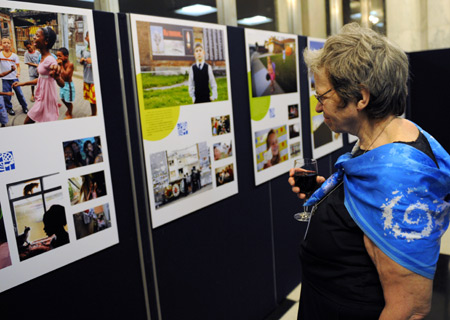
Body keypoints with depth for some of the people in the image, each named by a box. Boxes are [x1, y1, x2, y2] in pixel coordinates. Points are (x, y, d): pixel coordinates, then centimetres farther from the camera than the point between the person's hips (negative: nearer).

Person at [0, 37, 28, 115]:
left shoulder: (14, 55, 1)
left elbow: (18, 65, -1)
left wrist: (18, 72, -23)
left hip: (14, 77, 0)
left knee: (19, 93, 6)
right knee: (7, 94, 5)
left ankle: (24, 107, 22)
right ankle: (9, 108, 23)